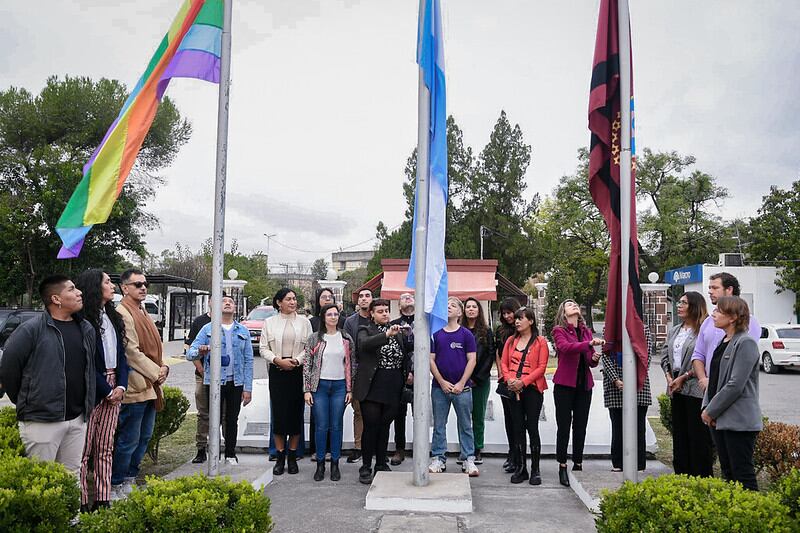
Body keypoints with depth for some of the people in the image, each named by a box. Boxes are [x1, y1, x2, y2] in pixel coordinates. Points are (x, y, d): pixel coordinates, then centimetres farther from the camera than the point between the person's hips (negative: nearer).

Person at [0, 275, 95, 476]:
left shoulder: (86, 329, 8)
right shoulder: (31, 330, -12)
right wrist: (24, 403, 2)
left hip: (78, 419, 6)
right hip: (42, 421, -6)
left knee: (72, 474, 14)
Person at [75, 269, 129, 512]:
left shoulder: (112, 317, 13)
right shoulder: (84, 319, -10)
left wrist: (121, 385, 0)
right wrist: (106, 390, -9)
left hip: (114, 389, 7)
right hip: (92, 389, -7)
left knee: (105, 448, 10)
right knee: (84, 449, -1)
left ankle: (103, 501, 16)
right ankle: (81, 503, 7)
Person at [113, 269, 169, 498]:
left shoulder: (143, 312, 17)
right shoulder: (122, 313, -14)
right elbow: (131, 352, -19)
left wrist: (163, 368, 3)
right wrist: (155, 372, -14)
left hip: (150, 386, 10)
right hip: (134, 387, -10)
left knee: (144, 437, 18)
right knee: (129, 440, -1)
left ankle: (130, 479, 31)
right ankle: (117, 486, 13)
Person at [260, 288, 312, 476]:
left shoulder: (304, 322, 6)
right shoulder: (269, 322, 7)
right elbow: (263, 348, 4)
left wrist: (296, 360, -11)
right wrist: (278, 360, -11)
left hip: (298, 373, 0)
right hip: (277, 373, 0)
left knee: (296, 414, 2)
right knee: (278, 413, -1)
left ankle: (292, 458, 15)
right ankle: (280, 458, 12)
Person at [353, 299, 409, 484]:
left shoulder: (396, 330, 15)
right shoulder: (366, 330, -1)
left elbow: (404, 355, 23)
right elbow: (364, 344, -24)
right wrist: (387, 335, -36)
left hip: (393, 388, 5)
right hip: (372, 387, -4)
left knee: (384, 427, 12)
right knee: (371, 426, -2)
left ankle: (381, 464, 23)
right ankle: (366, 467, 9)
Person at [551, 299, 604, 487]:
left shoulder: (586, 331, 12)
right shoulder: (559, 331, -2)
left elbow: (589, 361, 16)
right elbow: (565, 347, -24)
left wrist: (594, 359, -7)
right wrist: (590, 343, -33)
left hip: (584, 385, 5)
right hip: (565, 384, -4)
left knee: (580, 426, 9)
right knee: (564, 426, 1)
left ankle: (578, 464, 19)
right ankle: (562, 467, 8)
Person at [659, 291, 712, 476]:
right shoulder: (674, 331, 15)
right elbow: (665, 355, 15)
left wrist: (684, 377, -14)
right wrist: (669, 377, 0)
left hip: (695, 389, -8)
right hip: (677, 391, 8)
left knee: (698, 435, -2)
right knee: (679, 433, 14)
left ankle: (702, 477, 8)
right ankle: (681, 474, 24)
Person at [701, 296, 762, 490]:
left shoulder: (745, 343, -13)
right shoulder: (723, 342, 14)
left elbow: (735, 385, -19)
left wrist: (711, 411, -13)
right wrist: (707, 407, 5)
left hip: (739, 421, -9)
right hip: (719, 420, 9)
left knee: (743, 475, -2)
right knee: (728, 473, 15)